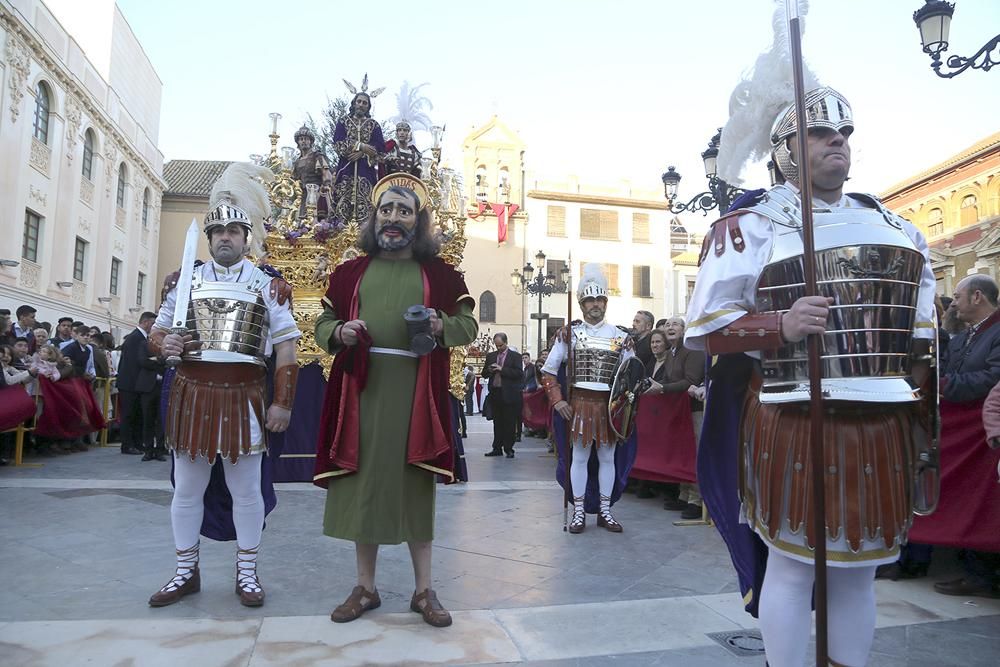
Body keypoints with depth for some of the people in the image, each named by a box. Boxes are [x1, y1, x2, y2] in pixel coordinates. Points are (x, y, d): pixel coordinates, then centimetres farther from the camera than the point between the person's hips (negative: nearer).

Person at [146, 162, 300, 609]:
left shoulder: (268, 286, 2)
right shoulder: (184, 282, 9)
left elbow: (285, 347, 0)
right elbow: (156, 332, 14)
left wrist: (282, 402, -7)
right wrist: (162, 344, -11)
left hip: (244, 397, -2)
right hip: (190, 395, 2)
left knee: (246, 490, 7)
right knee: (187, 489, 11)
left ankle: (247, 572, 22)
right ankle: (186, 571, 27)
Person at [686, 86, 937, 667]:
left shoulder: (895, 227, 16)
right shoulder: (751, 227, -2)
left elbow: (922, 334, 19)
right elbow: (704, 326, -7)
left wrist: (924, 410, 12)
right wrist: (780, 326, -21)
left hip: (883, 425, 6)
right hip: (794, 423, -5)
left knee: (860, 567, 15)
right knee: (791, 562, 4)